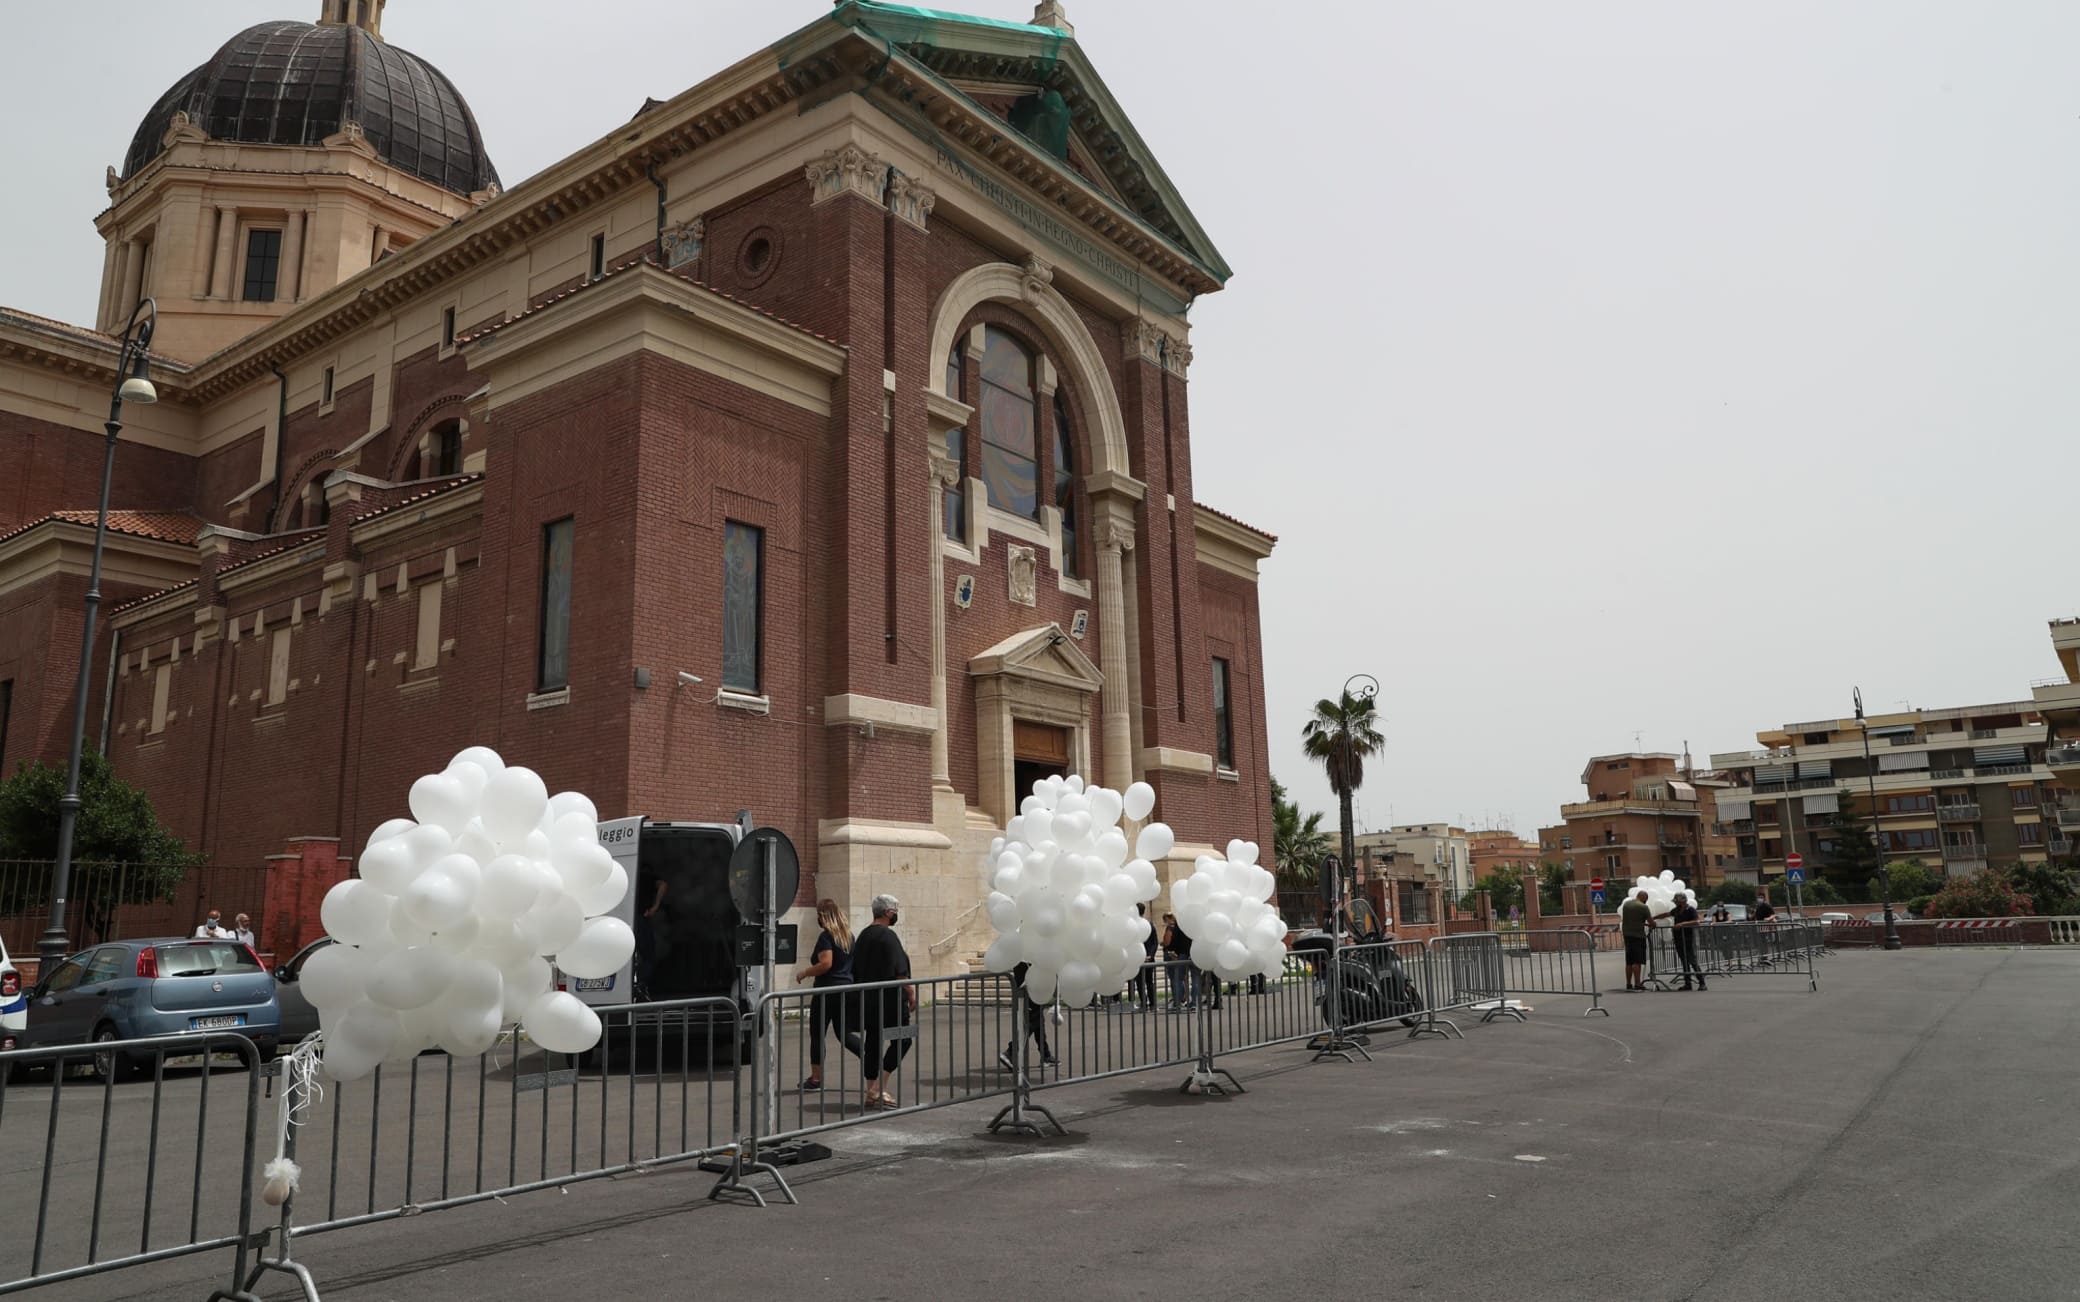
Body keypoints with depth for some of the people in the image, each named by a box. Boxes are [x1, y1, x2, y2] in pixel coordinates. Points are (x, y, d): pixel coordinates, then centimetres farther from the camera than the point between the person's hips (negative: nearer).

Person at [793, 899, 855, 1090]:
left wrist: (804, 973, -10)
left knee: (817, 1034, 5)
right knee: (844, 1033, 12)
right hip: (846, 988, 7)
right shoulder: (848, 935, 10)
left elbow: (826, 964, -23)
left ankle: (816, 1078, 11)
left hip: (827, 990, -7)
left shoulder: (825, 936, -13)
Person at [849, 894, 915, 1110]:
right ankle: (880, 1087, -6)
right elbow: (899, 972, -18)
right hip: (889, 1000, -8)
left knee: (872, 1042, 11)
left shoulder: (863, 936, 12)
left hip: (867, 1001, 8)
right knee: (902, 1039, 0)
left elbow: (856, 969, 17)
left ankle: (872, 1091, 14)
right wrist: (911, 993, -10)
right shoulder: (888, 936, -13)